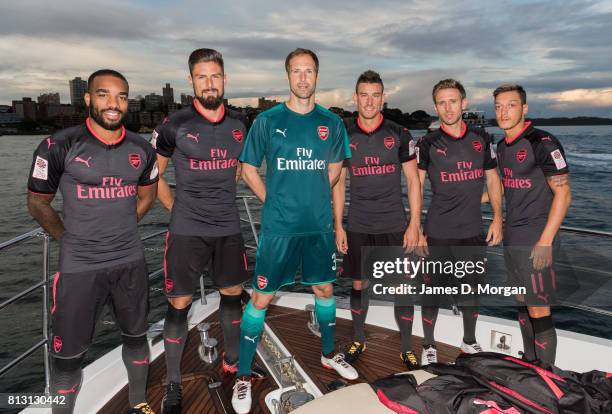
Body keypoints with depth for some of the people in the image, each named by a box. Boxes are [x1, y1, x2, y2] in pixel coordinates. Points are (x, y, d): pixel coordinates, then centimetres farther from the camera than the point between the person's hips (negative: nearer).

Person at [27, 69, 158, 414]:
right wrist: (71, 240, 3)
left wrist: (120, 229, 11)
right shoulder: (60, 146, -12)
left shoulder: (142, 149, 0)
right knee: (69, 356, 6)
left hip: (131, 261, 4)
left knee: (136, 336, 18)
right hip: (80, 267, -4)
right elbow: (38, 203, -1)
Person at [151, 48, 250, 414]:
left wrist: (222, 198, 11)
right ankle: (173, 384, 20)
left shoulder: (240, 123, 3)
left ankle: (233, 361, 38)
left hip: (229, 228, 4)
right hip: (187, 231, -4)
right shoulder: (175, 125, -7)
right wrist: (177, 208, 0)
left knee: (233, 294, 15)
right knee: (179, 304, 2)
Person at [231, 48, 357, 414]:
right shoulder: (267, 120, -4)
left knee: (325, 289, 17)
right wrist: (274, 202, -2)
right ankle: (244, 376, 19)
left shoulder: (332, 122, 3)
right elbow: (249, 169, 2)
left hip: (320, 225, 3)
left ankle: (329, 354, 42)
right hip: (279, 227, -3)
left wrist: (314, 199, 8)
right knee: (261, 298, 2)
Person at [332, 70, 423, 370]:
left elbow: (413, 181, 0)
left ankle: (407, 348, 22)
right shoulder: (344, 135, 3)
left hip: (395, 226, -1)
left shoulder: (399, 134, -2)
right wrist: (338, 226, 2)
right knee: (359, 284, 12)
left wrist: (414, 225, -6)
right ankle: (358, 340, 31)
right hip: (357, 227, 2)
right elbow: (338, 183, 6)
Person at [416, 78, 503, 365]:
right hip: (437, 233, -3)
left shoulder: (481, 138, 6)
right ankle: (428, 345, 25)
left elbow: (492, 179, 12)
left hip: (473, 231, 3)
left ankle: (469, 341, 39)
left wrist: (497, 218, 4)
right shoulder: (428, 143, -3)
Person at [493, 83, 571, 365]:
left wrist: (545, 241, -19)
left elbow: (563, 194, -15)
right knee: (523, 304, 17)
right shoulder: (502, 146, 9)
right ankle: (529, 363, 33)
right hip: (511, 240, 8)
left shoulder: (543, 143, -13)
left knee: (538, 311, -3)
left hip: (535, 241, -7)